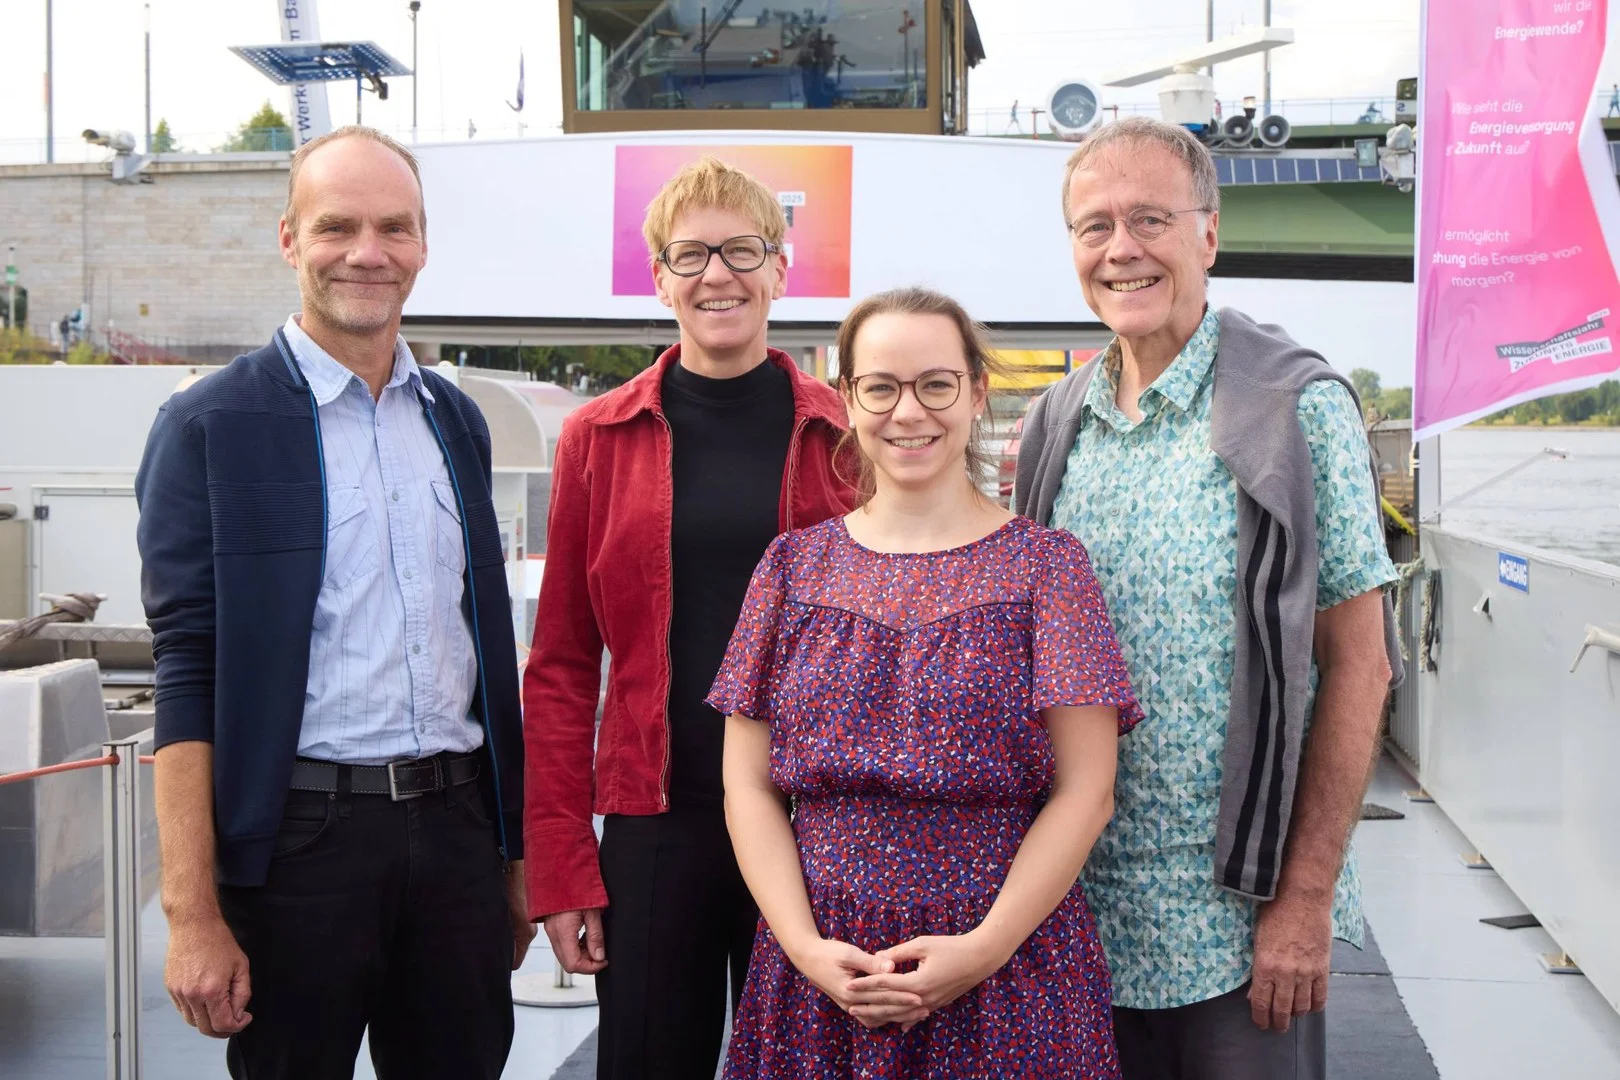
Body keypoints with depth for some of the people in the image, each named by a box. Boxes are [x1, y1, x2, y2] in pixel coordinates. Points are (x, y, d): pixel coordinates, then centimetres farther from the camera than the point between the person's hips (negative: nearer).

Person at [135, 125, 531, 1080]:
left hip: (455, 822, 5)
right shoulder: (211, 426, -6)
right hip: (301, 832, -4)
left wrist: (512, 852, 14)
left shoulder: (456, 419, 10)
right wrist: (194, 917, -14)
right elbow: (188, 677, -10)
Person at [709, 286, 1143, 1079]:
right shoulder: (795, 566, 5)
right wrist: (805, 946, -9)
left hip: (1008, 963, -2)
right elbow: (749, 784, 3)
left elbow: (1084, 789, -5)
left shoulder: (1045, 564, -1)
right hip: (822, 970, 2)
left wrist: (984, 948, -14)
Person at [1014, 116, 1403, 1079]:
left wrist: (1307, 898, -13)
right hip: (1084, 909, 5)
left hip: (1241, 921, -4)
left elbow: (1357, 665, -9)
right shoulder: (1057, 426, 6)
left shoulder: (1298, 408, -8)